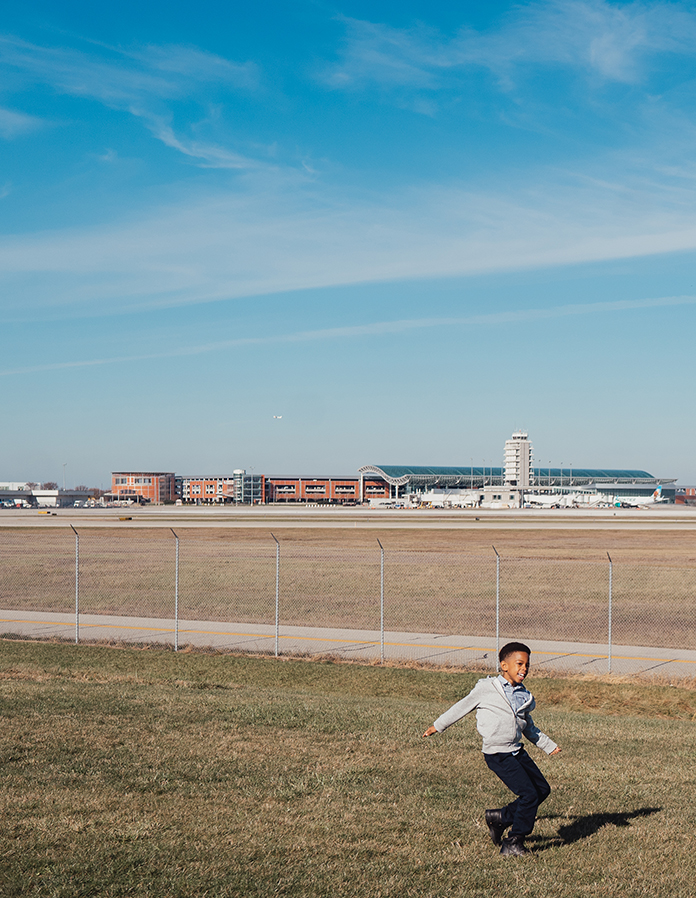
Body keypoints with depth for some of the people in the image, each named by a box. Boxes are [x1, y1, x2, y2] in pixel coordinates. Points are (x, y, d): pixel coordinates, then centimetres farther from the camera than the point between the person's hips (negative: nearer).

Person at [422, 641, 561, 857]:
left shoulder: (524, 696, 10)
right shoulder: (486, 689, -8)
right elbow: (462, 707, 4)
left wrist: (548, 745, 26)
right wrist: (438, 726, 12)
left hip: (517, 751, 7)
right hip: (498, 755, -7)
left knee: (542, 789, 6)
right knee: (529, 794, -14)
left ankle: (501, 817, 19)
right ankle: (513, 843, 1)